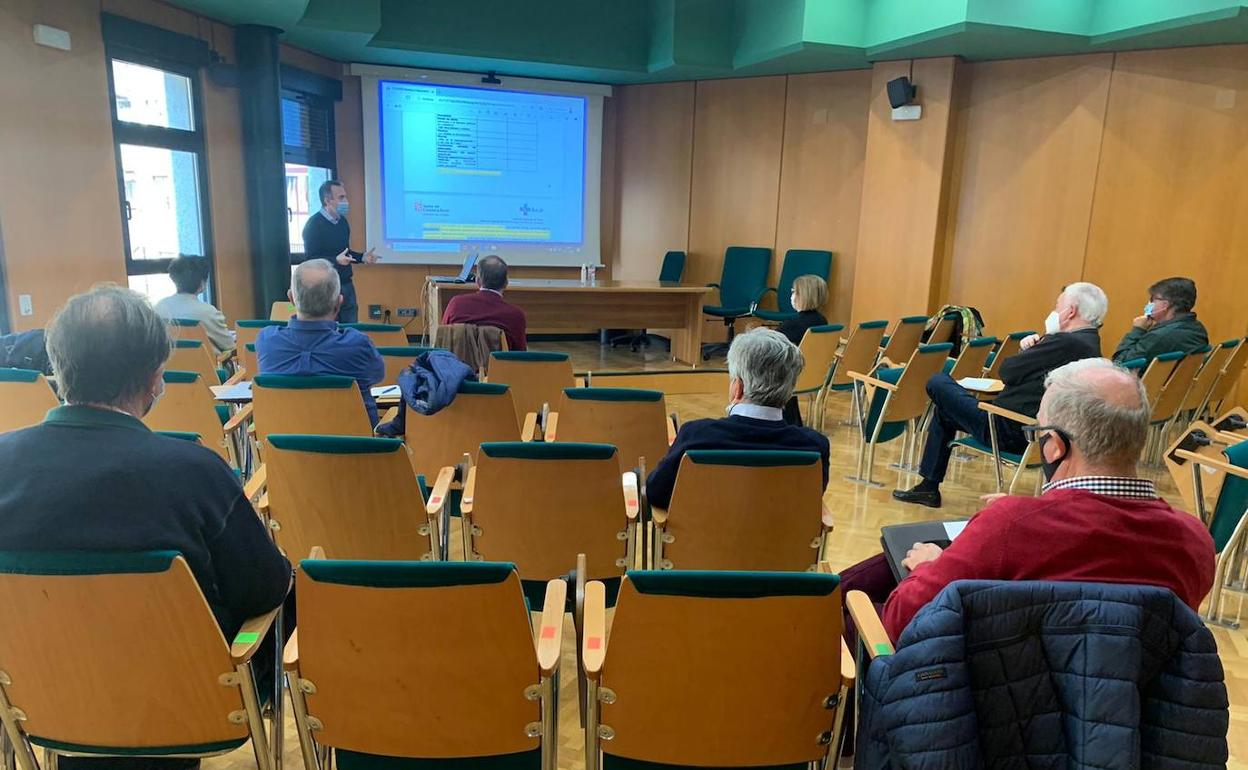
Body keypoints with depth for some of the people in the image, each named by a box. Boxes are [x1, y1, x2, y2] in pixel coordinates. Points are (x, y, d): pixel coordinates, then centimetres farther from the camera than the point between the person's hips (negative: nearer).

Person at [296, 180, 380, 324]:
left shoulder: (343, 221, 10)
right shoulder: (313, 224, -13)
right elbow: (310, 259, -19)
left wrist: (362, 257, 3)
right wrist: (336, 260, -32)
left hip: (347, 285, 7)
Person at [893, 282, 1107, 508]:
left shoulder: (1067, 343, -21)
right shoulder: (1089, 342, 12)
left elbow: (1007, 371, -18)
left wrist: (1027, 347, 0)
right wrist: (1030, 348, -3)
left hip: (1011, 430, -11)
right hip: (1034, 432, 11)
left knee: (938, 383, -1)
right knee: (944, 411, 25)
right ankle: (929, 486, 30)